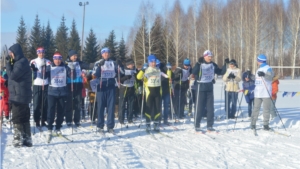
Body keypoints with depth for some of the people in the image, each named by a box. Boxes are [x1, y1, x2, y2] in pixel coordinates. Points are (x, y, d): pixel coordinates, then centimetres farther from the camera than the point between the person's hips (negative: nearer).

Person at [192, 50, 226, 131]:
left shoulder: (213, 65, 7)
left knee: (210, 107, 6)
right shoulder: (200, 64, -9)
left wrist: (225, 65, 1)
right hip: (201, 87, -5)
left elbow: (221, 72, 15)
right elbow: (194, 72, -21)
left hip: (210, 87, 5)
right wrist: (198, 63, -34)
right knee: (199, 107, -2)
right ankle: (197, 125, 5)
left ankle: (210, 126, 12)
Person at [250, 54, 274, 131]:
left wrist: (264, 74, -44)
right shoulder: (259, 69, 20)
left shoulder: (268, 68, -5)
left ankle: (266, 124, 0)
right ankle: (253, 124, 3)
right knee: (256, 109, 2)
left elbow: (270, 75, -26)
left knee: (266, 109, -3)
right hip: (257, 93, 6)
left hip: (266, 93, -6)